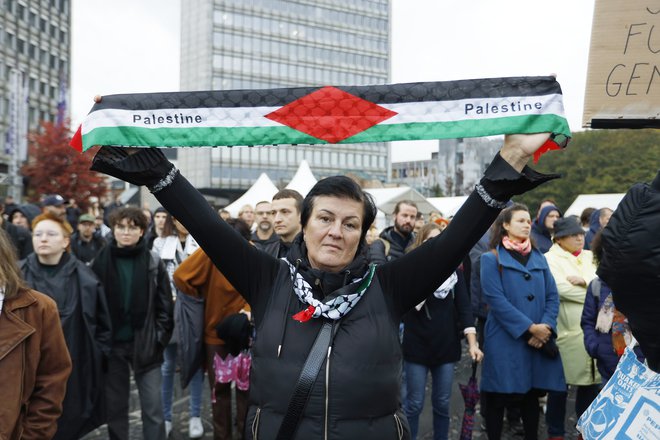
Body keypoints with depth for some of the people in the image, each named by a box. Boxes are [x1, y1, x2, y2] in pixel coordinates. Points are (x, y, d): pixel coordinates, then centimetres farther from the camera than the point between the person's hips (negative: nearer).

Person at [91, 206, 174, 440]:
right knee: (115, 406, 13)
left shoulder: (153, 262, -1)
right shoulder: (101, 261, -1)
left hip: (145, 344, -1)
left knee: (153, 408, 2)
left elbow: (164, 304, 0)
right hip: (112, 344, 1)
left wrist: (159, 338, -6)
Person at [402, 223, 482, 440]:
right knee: (414, 404, 5)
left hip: (446, 345, 2)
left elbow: (464, 307, 1)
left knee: (442, 404, 11)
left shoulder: (454, 270, 5)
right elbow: (412, 305, -14)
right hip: (417, 346, -2)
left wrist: (472, 342, -7)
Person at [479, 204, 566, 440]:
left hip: (539, 341, 5)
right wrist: (530, 328, -16)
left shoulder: (539, 257, 13)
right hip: (504, 340, -5)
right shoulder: (491, 259, -3)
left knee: (532, 395, 14)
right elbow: (496, 300, -13)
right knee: (498, 398, 3)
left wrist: (546, 327, -10)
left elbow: (552, 296, 7)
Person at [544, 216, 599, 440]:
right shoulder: (550, 259, -3)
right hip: (566, 331, -5)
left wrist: (584, 281, -16)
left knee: (591, 382, 13)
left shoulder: (590, 257, 16)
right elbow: (562, 289, -16)